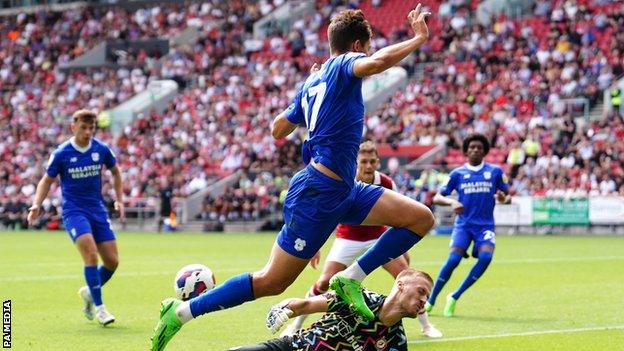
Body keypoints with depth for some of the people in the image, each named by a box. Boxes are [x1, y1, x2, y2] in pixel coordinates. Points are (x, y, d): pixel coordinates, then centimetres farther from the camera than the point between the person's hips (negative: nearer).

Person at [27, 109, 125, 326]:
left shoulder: (101, 149, 0)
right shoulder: (61, 154, -8)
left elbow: (115, 171, 18)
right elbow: (47, 180, 5)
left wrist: (119, 200, 12)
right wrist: (36, 205, -9)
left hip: (98, 209, 4)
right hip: (73, 210, -4)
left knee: (112, 261, -1)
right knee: (91, 253, -24)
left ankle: (89, 292, 27)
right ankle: (99, 307, -14)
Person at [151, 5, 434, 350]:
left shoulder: (313, 81, 16)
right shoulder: (344, 64, -9)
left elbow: (278, 129, 23)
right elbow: (376, 62, -33)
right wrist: (419, 38, -20)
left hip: (343, 191, 10)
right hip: (319, 192, -10)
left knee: (421, 218, 3)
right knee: (271, 281, -4)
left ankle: (351, 278, -1)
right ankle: (182, 312, 5)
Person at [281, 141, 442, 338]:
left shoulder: (386, 184, -16)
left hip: (378, 237, 2)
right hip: (347, 239, -2)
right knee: (324, 282, -12)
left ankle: (426, 326, 4)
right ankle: (295, 326, 4)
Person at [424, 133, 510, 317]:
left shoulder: (495, 171, 6)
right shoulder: (457, 174, 6)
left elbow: (508, 197, 11)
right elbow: (437, 198, 3)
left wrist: (504, 198, -14)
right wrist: (452, 202, -19)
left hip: (485, 225, 1)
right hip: (463, 224, -1)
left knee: (485, 257, -25)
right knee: (453, 260, -20)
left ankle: (455, 297, -10)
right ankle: (431, 300, -2)